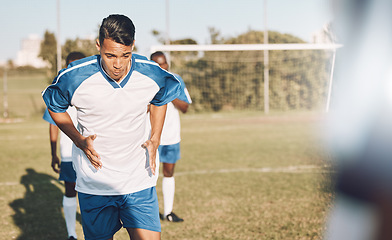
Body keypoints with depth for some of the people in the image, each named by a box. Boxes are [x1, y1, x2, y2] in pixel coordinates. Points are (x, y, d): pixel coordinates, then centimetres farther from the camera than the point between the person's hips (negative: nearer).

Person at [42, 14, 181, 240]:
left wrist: (155, 139, 3)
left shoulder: (152, 75, -10)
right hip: (94, 184, -1)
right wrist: (79, 140, -7)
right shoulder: (74, 77, -16)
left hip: (140, 181, 1)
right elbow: (55, 107, 6)